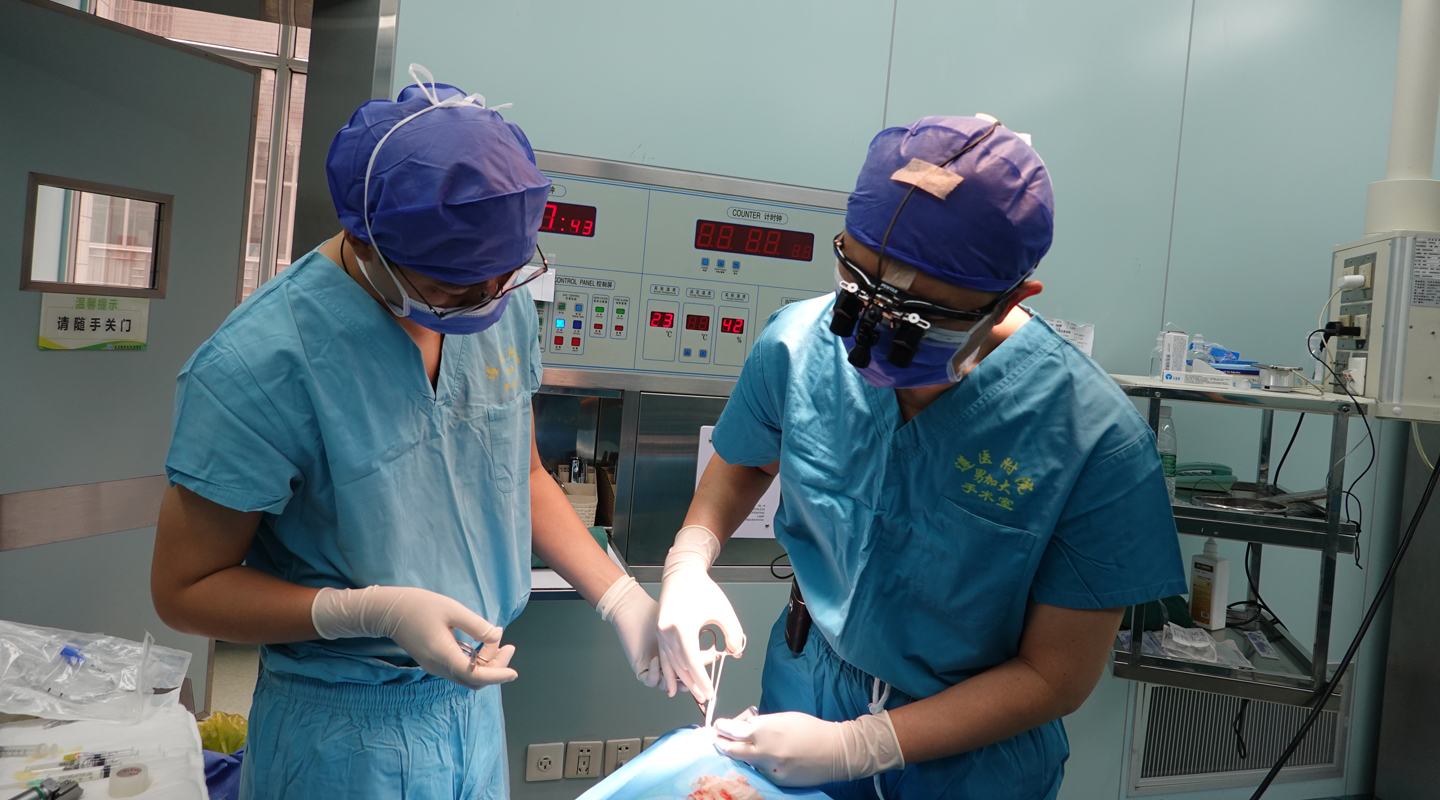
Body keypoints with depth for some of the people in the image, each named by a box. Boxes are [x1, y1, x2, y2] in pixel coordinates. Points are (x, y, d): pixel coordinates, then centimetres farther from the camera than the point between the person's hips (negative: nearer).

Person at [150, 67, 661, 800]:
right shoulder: (258, 367, -25)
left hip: (477, 698, 5)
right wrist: (376, 612, -28)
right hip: (346, 730, -5)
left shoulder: (505, 308, -8)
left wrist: (621, 599, -4)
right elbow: (185, 587, -14)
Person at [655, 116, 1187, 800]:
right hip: (802, 695, 3)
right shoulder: (797, 345, -18)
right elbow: (743, 464, 4)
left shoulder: (1095, 442, -27)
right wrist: (688, 563, -15)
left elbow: (1055, 675, -17)